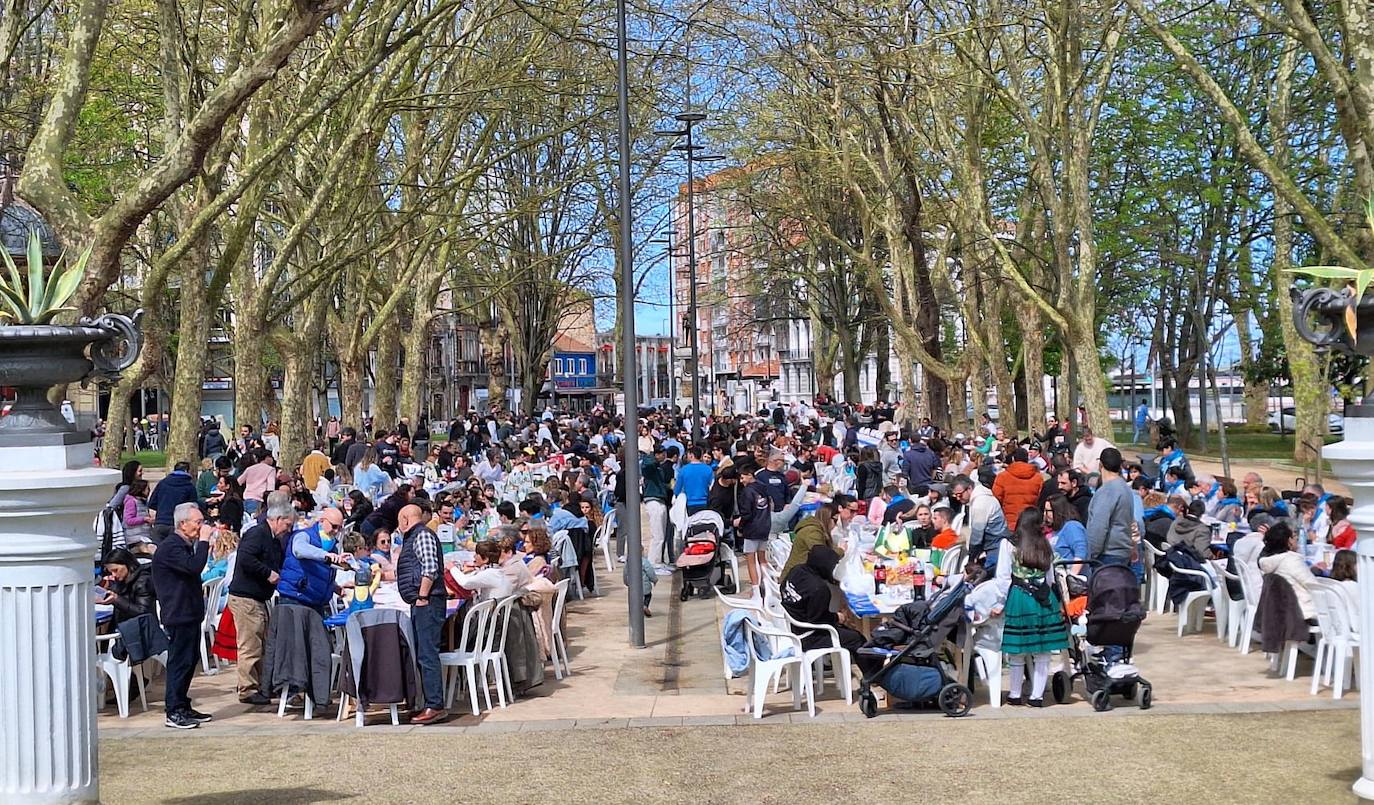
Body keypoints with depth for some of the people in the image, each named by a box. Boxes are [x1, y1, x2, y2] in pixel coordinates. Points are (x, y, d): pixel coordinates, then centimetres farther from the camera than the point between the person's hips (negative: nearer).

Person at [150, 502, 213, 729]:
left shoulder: (185, 546, 18)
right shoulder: (170, 547, -16)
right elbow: (194, 567, -30)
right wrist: (203, 541, -23)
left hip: (189, 614, 11)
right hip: (178, 616, -11)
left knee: (190, 660, 14)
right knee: (179, 662, -8)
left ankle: (183, 707, 22)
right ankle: (174, 713, -4)